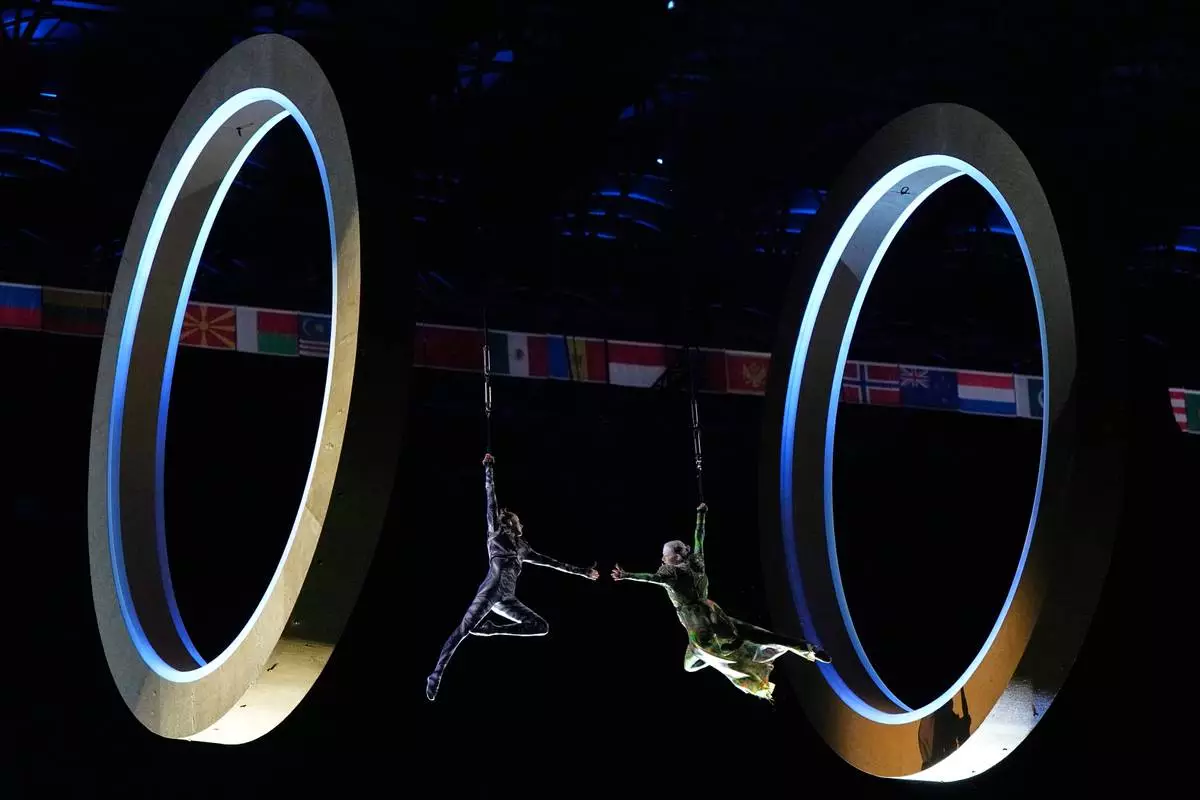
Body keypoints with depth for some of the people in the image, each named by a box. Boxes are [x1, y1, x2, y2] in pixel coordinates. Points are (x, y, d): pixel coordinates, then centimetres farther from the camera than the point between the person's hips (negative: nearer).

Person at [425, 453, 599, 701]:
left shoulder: (522, 550, 26)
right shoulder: (495, 533, 13)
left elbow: (551, 562, 32)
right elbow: (491, 500, 10)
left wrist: (581, 571, 34)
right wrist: (489, 469, 9)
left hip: (506, 600, 7)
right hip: (491, 589, -7)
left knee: (542, 626, -2)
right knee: (462, 631, -16)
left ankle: (491, 629, -8)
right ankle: (437, 673, -21)